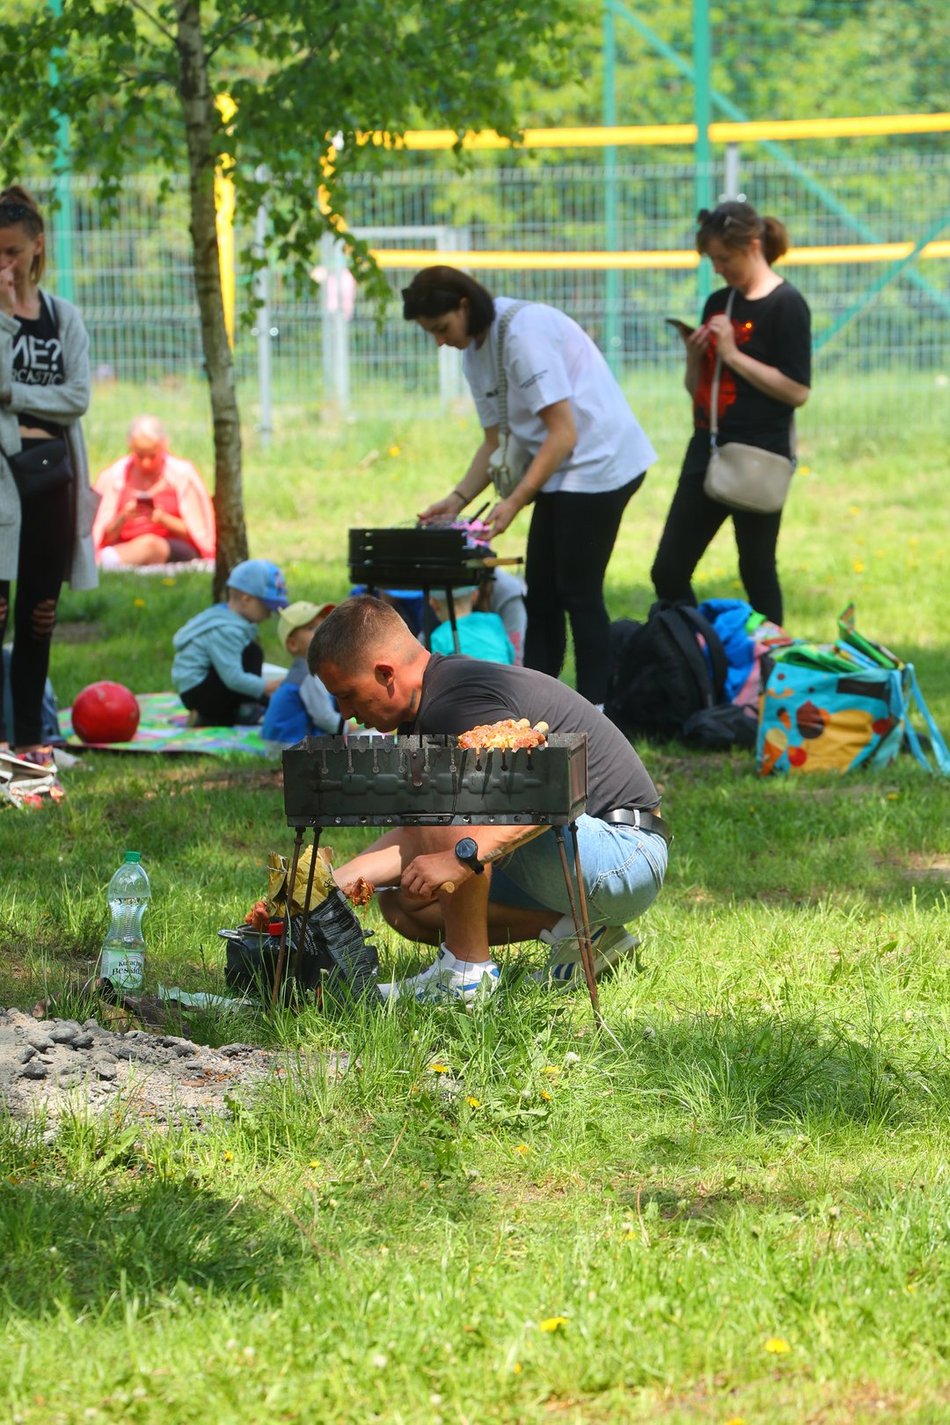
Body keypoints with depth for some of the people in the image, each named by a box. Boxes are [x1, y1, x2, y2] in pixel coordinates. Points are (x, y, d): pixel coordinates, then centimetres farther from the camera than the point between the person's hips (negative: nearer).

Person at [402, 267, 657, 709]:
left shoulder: (525, 333, -21)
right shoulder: (475, 354, 8)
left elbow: (563, 434, -22)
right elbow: (495, 442, 15)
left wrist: (516, 500, -23)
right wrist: (457, 499, 3)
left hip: (599, 462, -10)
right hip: (564, 472, 10)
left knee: (578, 593, -7)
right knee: (540, 595, 8)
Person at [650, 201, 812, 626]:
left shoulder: (786, 305, -9)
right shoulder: (718, 303, 12)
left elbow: (797, 391, -16)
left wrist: (733, 355, -16)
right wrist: (694, 355, -2)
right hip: (708, 449, 8)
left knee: (757, 575, 1)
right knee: (668, 572, 4)